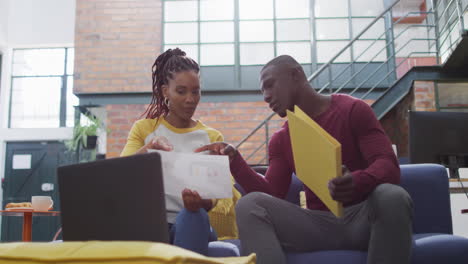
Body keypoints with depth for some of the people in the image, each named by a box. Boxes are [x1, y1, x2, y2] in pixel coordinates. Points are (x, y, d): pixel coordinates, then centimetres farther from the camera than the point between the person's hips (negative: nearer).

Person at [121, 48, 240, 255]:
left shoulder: (212, 137, 11)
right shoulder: (143, 129, 11)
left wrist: (203, 202, -24)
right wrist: (146, 150, -27)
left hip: (194, 223, 1)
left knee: (191, 215, -35)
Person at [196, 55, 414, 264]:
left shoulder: (353, 110, -1)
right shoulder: (280, 140, 13)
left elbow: (388, 165, -11)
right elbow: (272, 194, 5)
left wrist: (357, 181, -34)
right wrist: (234, 161, -8)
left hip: (362, 217, -3)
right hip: (319, 224, 3)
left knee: (392, 196, -37)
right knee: (249, 205, -20)